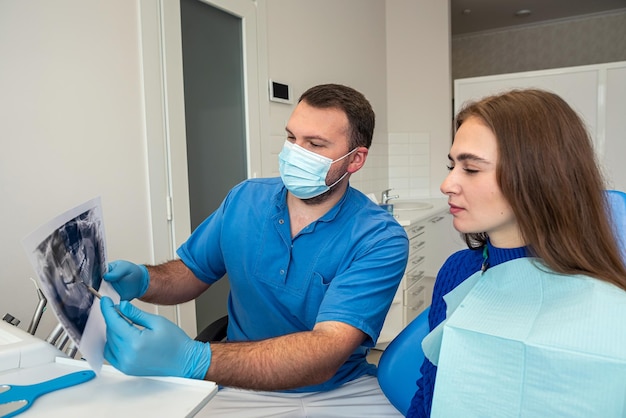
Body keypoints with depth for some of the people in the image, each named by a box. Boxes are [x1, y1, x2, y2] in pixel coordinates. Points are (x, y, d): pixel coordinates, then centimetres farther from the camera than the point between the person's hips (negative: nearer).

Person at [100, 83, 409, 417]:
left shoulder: (379, 239, -18)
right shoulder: (244, 200, -4)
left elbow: (325, 354, -29)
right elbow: (191, 272, 9)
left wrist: (193, 359, -40)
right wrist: (141, 280, -13)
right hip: (247, 390, 1)